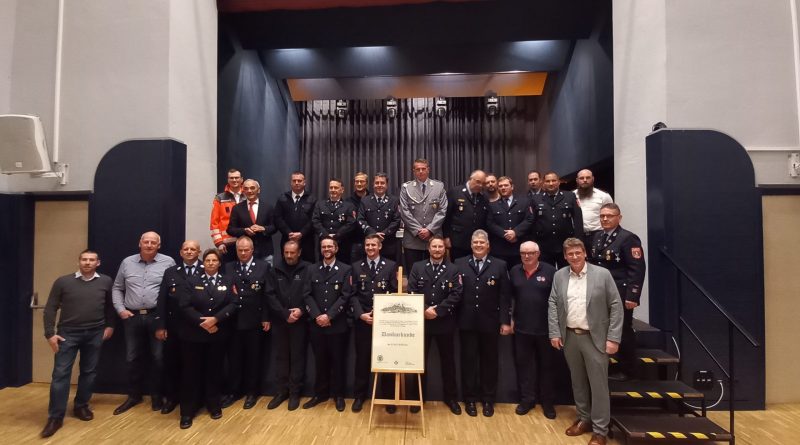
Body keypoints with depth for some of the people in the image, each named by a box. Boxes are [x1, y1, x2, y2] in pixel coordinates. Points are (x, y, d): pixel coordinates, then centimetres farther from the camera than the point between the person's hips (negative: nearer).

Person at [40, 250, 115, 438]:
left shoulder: (105, 282, 1)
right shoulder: (63, 281, -4)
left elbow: (110, 306, 11)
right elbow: (50, 308, -1)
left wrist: (110, 325, 7)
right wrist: (50, 333, -6)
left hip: (95, 333, 2)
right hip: (68, 333, -2)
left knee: (89, 371, 10)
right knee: (61, 373, -3)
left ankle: (81, 406, 28)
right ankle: (55, 417, 7)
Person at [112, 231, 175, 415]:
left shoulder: (168, 262, -3)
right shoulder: (127, 262, 8)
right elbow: (117, 288, 14)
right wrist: (120, 309, 2)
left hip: (157, 317, -3)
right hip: (132, 317, 3)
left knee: (158, 357, 6)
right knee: (133, 358, 12)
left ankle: (156, 395, 22)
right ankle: (134, 395, 29)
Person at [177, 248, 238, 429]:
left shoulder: (227, 282, 4)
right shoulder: (192, 281, 3)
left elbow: (232, 304, -6)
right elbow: (184, 305, -7)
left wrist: (215, 319, -19)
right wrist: (201, 321, -17)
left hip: (218, 334, 1)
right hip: (193, 334, -1)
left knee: (214, 370, 12)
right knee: (191, 371, 5)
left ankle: (214, 406, 27)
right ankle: (187, 412, 17)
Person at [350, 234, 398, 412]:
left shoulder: (391, 266, 2)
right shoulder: (356, 267, 7)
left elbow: (395, 293, -1)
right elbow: (353, 295, 2)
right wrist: (360, 314, -11)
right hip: (362, 320, 1)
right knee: (362, 358, 9)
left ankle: (387, 396, 22)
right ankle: (359, 396, 24)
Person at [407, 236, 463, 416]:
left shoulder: (453, 269, 0)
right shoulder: (417, 267, 4)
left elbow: (456, 295, -8)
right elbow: (411, 291, -3)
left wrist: (437, 310, -17)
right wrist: (424, 310, -15)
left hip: (445, 322, 0)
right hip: (421, 320, 1)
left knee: (448, 360, 11)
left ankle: (451, 397, 26)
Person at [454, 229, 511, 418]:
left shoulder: (500, 265, 1)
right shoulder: (459, 264, 3)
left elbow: (505, 296, -2)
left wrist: (505, 321, -6)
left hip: (490, 323, 0)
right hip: (467, 322, 0)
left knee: (489, 361, 12)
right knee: (468, 360, 10)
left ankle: (488, 399, 28)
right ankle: (470, 399, 25)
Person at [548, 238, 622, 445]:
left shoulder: (602, 274, -7)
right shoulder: (559, 276, 3)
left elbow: (616, 306, -7)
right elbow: (552, 304, 5)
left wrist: (613, 338, -11)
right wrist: (554, 333, -2)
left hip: (594, 338, -3)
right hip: (569, 337, 4)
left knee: (598, 384, 3)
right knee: (578, 382, 16)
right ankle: (584, 419, 32)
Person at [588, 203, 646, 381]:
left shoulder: (628, 238, -12)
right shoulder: (597, 237, 10)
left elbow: (637, 269, -17)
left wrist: (632, 296, -22)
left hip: (620, 295, -6)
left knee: (622, 331, 7)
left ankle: (625, 370, 23)